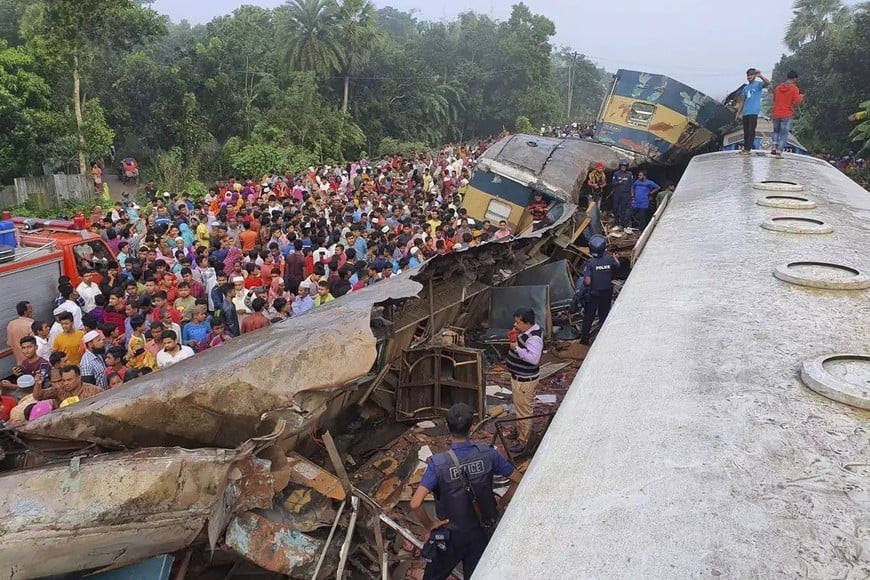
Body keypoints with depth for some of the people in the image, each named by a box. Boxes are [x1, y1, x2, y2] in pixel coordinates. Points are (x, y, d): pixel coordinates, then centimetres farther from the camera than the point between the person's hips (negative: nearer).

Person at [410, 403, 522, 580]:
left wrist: (429, 526, -14)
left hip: (450, 537, -2)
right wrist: (499, 505, 3)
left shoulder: (438, 463, -24)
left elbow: (415, 504, -31)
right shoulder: (488, 454, -15)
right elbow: (519, 481, -7)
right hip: (480, 534, 2)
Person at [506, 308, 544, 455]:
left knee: (523, 410, 1)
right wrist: (515, 339, -3)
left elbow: (534, 359, -37)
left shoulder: (534, 338, -28)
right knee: (519, 407, 26)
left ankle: (523, 442, 12)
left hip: (525, 380, -10)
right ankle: (520, 431, 44)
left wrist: (517, 348, -33)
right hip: (518, 377, 10)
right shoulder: (527, 331, 2)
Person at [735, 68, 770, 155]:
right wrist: (738, 112, 15)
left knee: (751, 131, -7)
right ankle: (745, 148, 15)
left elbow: (767, 83, -22)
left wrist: (760, 75, -37)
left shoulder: (758, 84, 0)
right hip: (745, 112, 7)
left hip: (753, 112, -7)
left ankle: (748, 149, -7)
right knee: (746, 131, 10)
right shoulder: (746, 87, 19)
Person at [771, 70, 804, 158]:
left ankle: (774, 148, 8)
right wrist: (800, 98, 4)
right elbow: (796, 103, -15)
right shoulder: (794, 88, -9)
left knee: (776, 131, 23)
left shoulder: (778, 87, 7)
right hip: (787, 115, -4)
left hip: (776, 114, 4)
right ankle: (779, 152, -2)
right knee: (784, 134, 3)